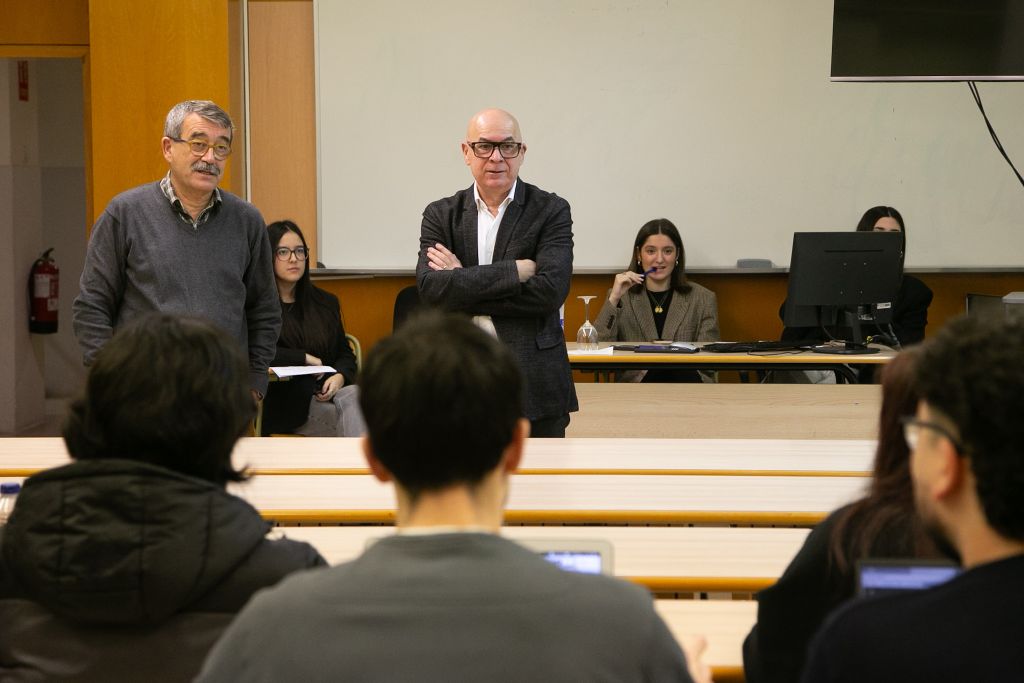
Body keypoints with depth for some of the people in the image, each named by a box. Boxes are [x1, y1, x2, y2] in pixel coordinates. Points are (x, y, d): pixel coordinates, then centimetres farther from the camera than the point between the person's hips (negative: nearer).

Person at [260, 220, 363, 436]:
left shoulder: (326, 302, 22)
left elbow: (345, 354, 22)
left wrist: (340, 376, -2)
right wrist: (306, 359, -8)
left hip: (329, 394, 5)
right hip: (287, 402, -5)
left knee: (354, 396, -32)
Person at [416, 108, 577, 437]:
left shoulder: (551, 211, 2)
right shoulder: (441, 215, 8)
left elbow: (551, 289, -12)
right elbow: (430, 287, -8)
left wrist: (464, 283, -9)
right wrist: (514, 270, -13)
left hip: (533, 384, -1)